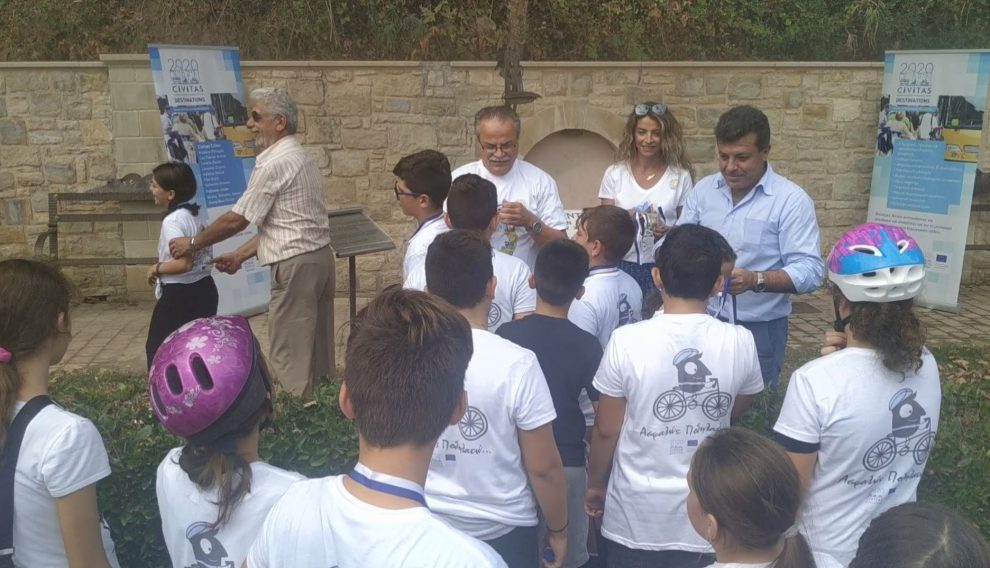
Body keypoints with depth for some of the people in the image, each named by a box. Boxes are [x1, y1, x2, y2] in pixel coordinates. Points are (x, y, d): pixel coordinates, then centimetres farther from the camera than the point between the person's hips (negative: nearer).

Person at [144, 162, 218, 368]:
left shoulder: (172, 222, -19)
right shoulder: (196, 216, 8)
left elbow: (183, 263, -28)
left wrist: (156, 269, -11)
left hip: (179, 296, -9)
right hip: (204, 289, 9)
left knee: (157, 349, 4)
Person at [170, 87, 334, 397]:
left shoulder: (273, 163, -15)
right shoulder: (299, 158, 16)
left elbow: (237, 220, -11)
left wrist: (192, 243, 3)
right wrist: (240, 255, 16)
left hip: (295, 266, -10)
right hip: (318, 257, 10)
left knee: (289, 357, -3)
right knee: (316, 350, 13)